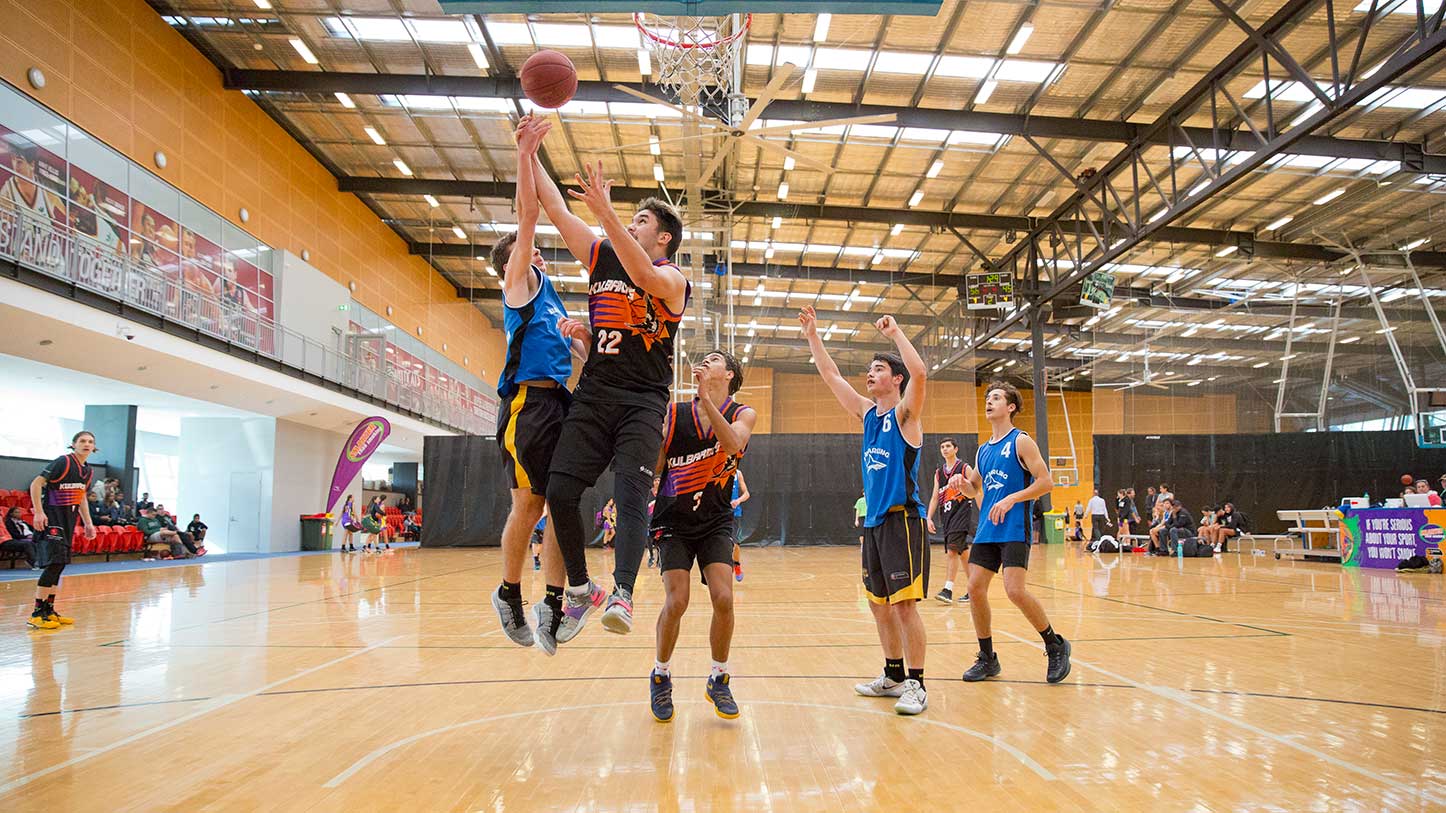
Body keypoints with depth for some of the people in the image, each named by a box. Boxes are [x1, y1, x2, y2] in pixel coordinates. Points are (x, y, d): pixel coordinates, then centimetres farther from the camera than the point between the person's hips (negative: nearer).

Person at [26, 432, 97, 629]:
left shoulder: (88, 470, 11)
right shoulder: (63, 462, -12)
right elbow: (36, 484, -15)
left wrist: (88, 523, 20)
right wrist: (38, 512, -23)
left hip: (68, 519, 8)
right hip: (51, 518, -8)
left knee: (59, 565, 10)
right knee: (54, 563, -15)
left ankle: (49, 610, 17)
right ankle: (37, 614, -10)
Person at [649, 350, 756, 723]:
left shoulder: (743, 414, -2)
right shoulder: (674, 414, 0)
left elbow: (733, 444, -25)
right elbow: (652, 466, -4)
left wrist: (705, 398, -34)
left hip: (716, 521, 0)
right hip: (674, 521, 0)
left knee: (723, 599, -12)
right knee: (676, 602, -10)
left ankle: (718, 680, 11)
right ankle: (661, 677, 15)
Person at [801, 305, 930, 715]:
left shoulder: (905, 414, -6)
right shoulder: (868, 413, 14)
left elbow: (919, 373, -25)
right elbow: (832, 377, 15)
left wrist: (895, 332, -19)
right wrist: (813, 337, 10)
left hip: (902, 517, -8)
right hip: (874, 520, 8)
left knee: (904, 602, -8)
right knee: (879, 602, 12)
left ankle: (916, 684, 0)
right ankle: (894, 676, 24)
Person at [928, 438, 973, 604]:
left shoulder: (964, 468, -1)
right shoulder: (938, 472, 15)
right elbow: (935, 497, 15)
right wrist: (929, 518, 6)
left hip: (962, 512, -6)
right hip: (947, 515, 6)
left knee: (952, 551, -16)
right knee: (963, 553, 12)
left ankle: (948, 590, -18)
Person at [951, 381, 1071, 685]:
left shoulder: (1021, 441, -4)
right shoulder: (983, 450, 17)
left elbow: (1046, 481, -11)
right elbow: (975, 488, 27)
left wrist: (1011, 499, -19)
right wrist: (965, 484, 4)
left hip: (1014, 530, -7)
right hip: (986, 531, 7)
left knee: (1015, 590, -17)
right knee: (975, 589, 0)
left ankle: (1056, 645, 6)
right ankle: (987, 659, 13)